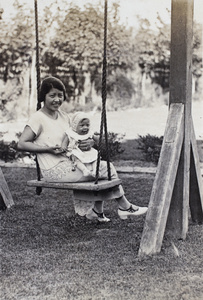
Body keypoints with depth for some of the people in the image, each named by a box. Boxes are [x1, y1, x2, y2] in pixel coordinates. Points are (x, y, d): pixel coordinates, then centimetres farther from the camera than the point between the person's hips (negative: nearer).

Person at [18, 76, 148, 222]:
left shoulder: (63, 115, 10)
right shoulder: (38, 118, -12)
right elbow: (21, 144, -18)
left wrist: (89, 142, -9)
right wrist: (48, 149, -24)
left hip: (68, 163, 8)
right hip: (55, 170, -8)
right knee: (107, 168, -7)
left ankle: (97, 211, 13)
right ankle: (125, 207, 11)